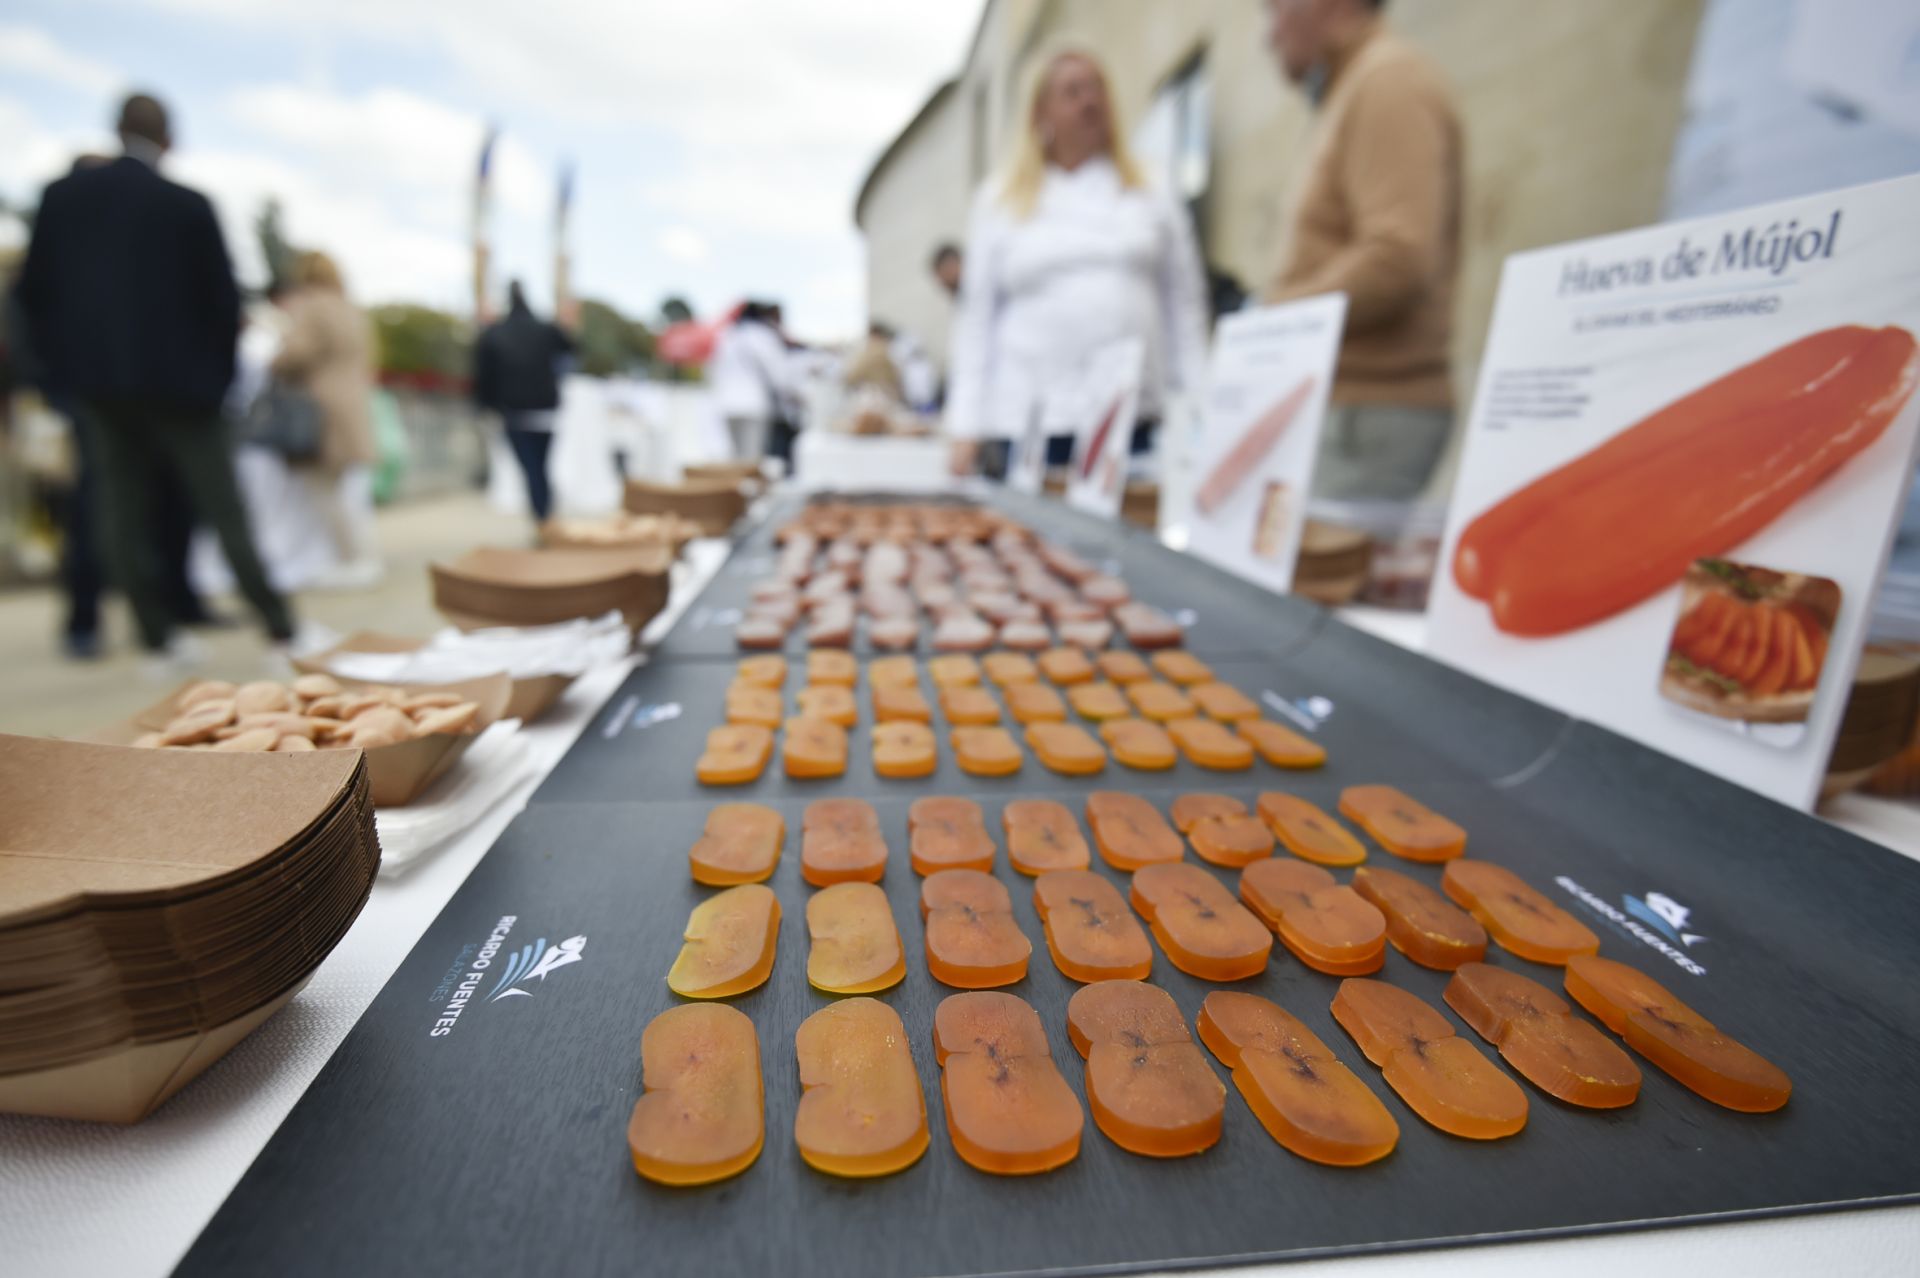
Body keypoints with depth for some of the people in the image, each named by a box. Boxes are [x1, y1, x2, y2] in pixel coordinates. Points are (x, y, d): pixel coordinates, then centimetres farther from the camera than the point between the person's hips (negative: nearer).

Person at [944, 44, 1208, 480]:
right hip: (1032, 425, -1)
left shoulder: (1150, 195, 15)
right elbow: (977, 318, 7)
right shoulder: (1000, 203, 12)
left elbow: (1185, 306, 11)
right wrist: (967, 429, 0)